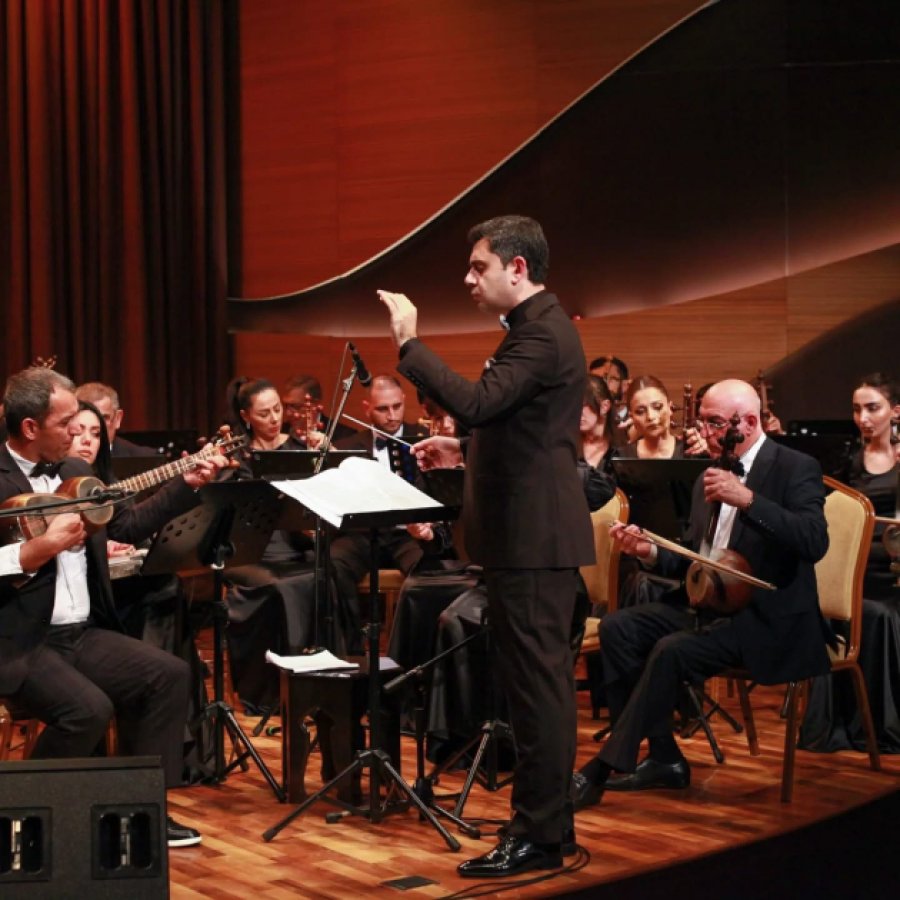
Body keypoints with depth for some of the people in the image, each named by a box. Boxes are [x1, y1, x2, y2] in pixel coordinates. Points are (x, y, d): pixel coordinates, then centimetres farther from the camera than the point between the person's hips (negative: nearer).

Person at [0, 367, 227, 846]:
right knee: (88, 708, -29)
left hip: (82, 633, 8)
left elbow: (127, 526, 21)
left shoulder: (77, 472, 12)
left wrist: (188, 484, 16)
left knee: (170, 673, -7)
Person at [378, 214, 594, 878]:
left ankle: (538, 836, 0)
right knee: (540, 680, 15)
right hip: (532, 532, 11)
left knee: (536, 681, -6)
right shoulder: (538, 327, 17)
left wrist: (410, 342, -22)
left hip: (533, 536, -11)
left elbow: (474, 402, -29)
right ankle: (549, 822, 23)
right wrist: (465, 451, 14)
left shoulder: (542, 333, -16)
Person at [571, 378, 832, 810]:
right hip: (707, 604, 8)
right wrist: (653, 552, -2)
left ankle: (603, 769, -18)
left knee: (672, 650, -29)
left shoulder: (796, 469, -8)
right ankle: (664, 759, -7)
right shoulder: (708, 478, 14)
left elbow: (815, 543, -24)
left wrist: (748, 500, -32)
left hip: (769, 620, -8)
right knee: (618, 627, -11)